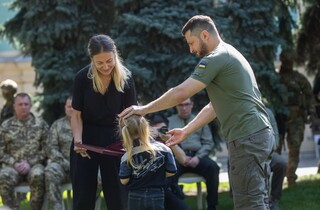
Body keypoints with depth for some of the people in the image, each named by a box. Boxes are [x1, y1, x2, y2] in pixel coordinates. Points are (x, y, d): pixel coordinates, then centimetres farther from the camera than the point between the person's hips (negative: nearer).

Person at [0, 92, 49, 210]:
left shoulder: (41, 124, 10)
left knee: (38, 175, -37)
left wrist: (30, 163, -9)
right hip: (14, 166, 1)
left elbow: (46, 149, 3)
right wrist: (14, 163, -7)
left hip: (35, 165, -1)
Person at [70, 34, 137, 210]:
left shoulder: (125, 78, -12)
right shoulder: (82, 78, -13)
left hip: (114, 138, 0)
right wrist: (78, 140, -20)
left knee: (117, 195, 3)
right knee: (83, 196, 3)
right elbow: (76, 115, -5)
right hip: (87, 137, 0)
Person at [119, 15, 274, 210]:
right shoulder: (230, 55, 22)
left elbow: (180, 94, -13)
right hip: (260, 133, 10)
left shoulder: (216, 59, -10)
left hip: (247, 138, -10)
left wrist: (144, 109, -1)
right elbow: (215, 106, 25)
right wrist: (186, 131, 23)